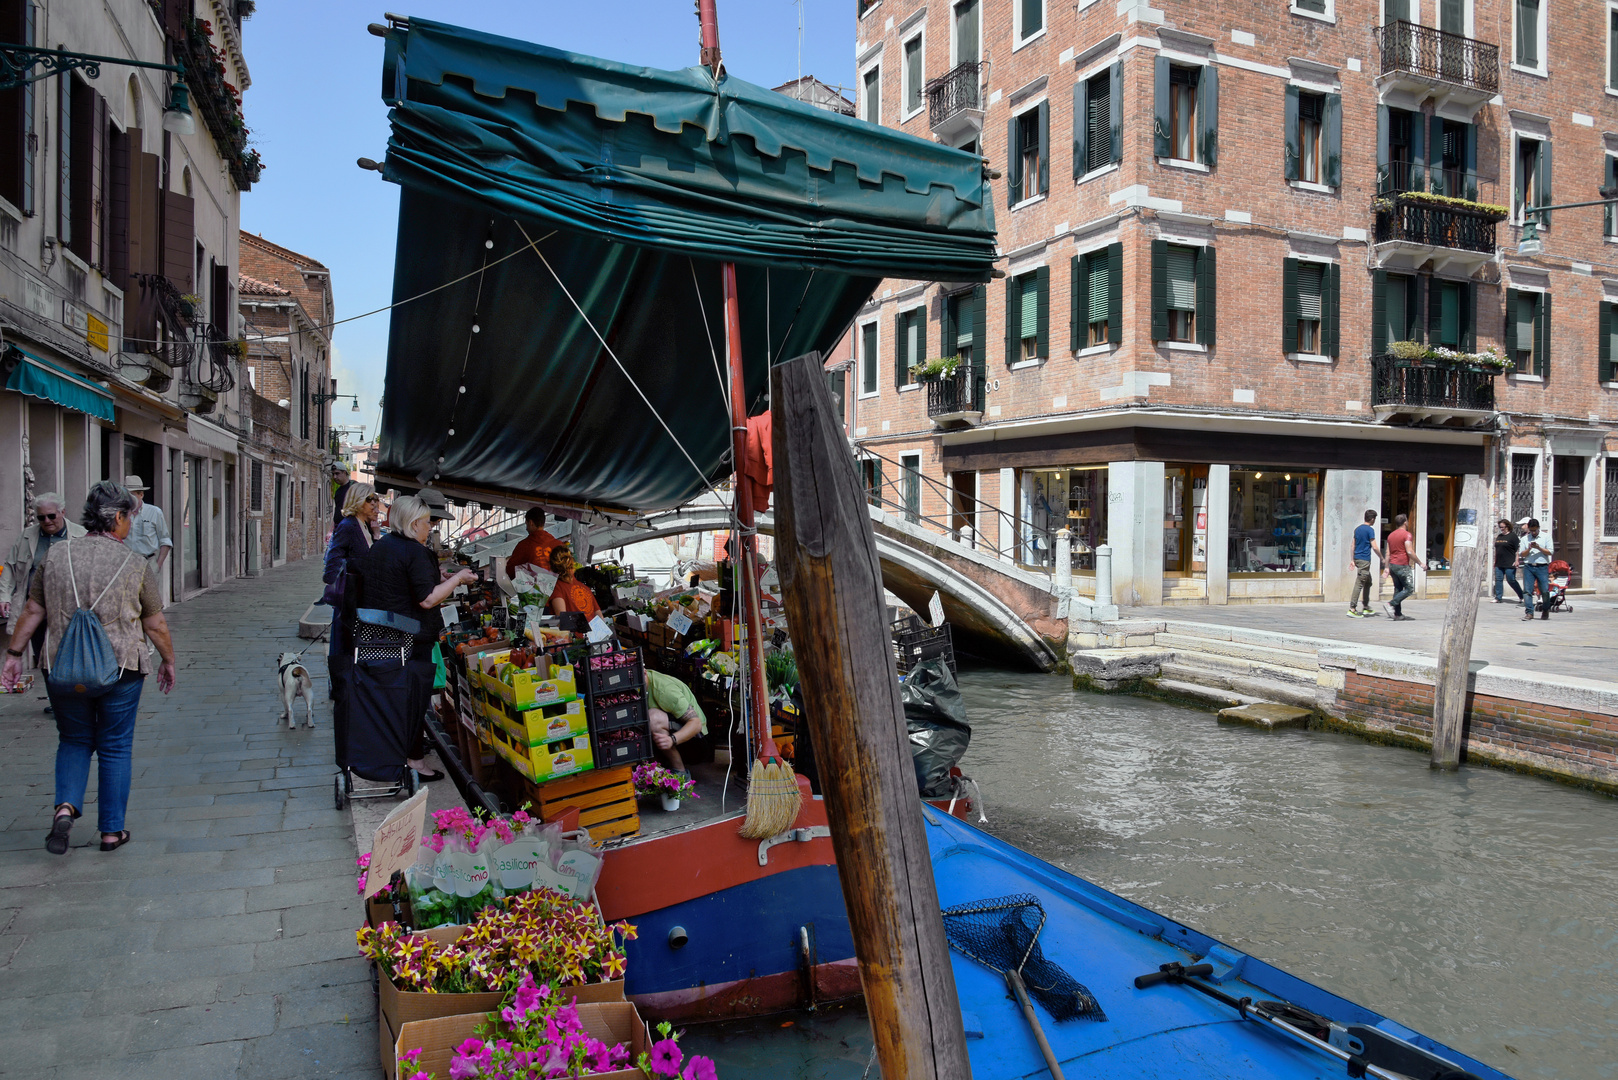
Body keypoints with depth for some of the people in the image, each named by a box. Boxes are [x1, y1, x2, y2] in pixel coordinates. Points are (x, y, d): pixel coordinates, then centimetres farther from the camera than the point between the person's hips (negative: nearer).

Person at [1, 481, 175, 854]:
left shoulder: (56, 558, 1)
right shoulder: (136, 565, -8)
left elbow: (32, 612, 6)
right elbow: (156, 625, -2)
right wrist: (168, 661, 12)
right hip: (120, 669, -2)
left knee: (74, 740, 20)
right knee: (115, 747, 9)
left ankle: (65, 807, -1)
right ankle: (112, 830, 15)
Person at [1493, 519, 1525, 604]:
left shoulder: (1513, 536, -5)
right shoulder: (1498, 536, 15)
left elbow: (1517, 550, -9)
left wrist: (1516, 561, -15)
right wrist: (1495, 561, 18)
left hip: (1509, 564, -7)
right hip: (1499, 564, 7)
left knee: (1511, 580, -2)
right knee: (1498, 579, 2)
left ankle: (1522, 596, 13)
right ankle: (1498, 598, 4)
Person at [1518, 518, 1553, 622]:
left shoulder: (1546, 537, 7)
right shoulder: (1524, 539, 12)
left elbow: (1549, 552, 0)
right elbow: (1521, 554, 7)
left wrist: (1539, 548, -13)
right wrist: (1529, 549, -10)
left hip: (1542, 567, -1)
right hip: (1528, 567, 1)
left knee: (1545, 590, -1)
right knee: (1527, 590, -6)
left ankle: (1545, 611, 19)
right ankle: (1529, 612, -5)